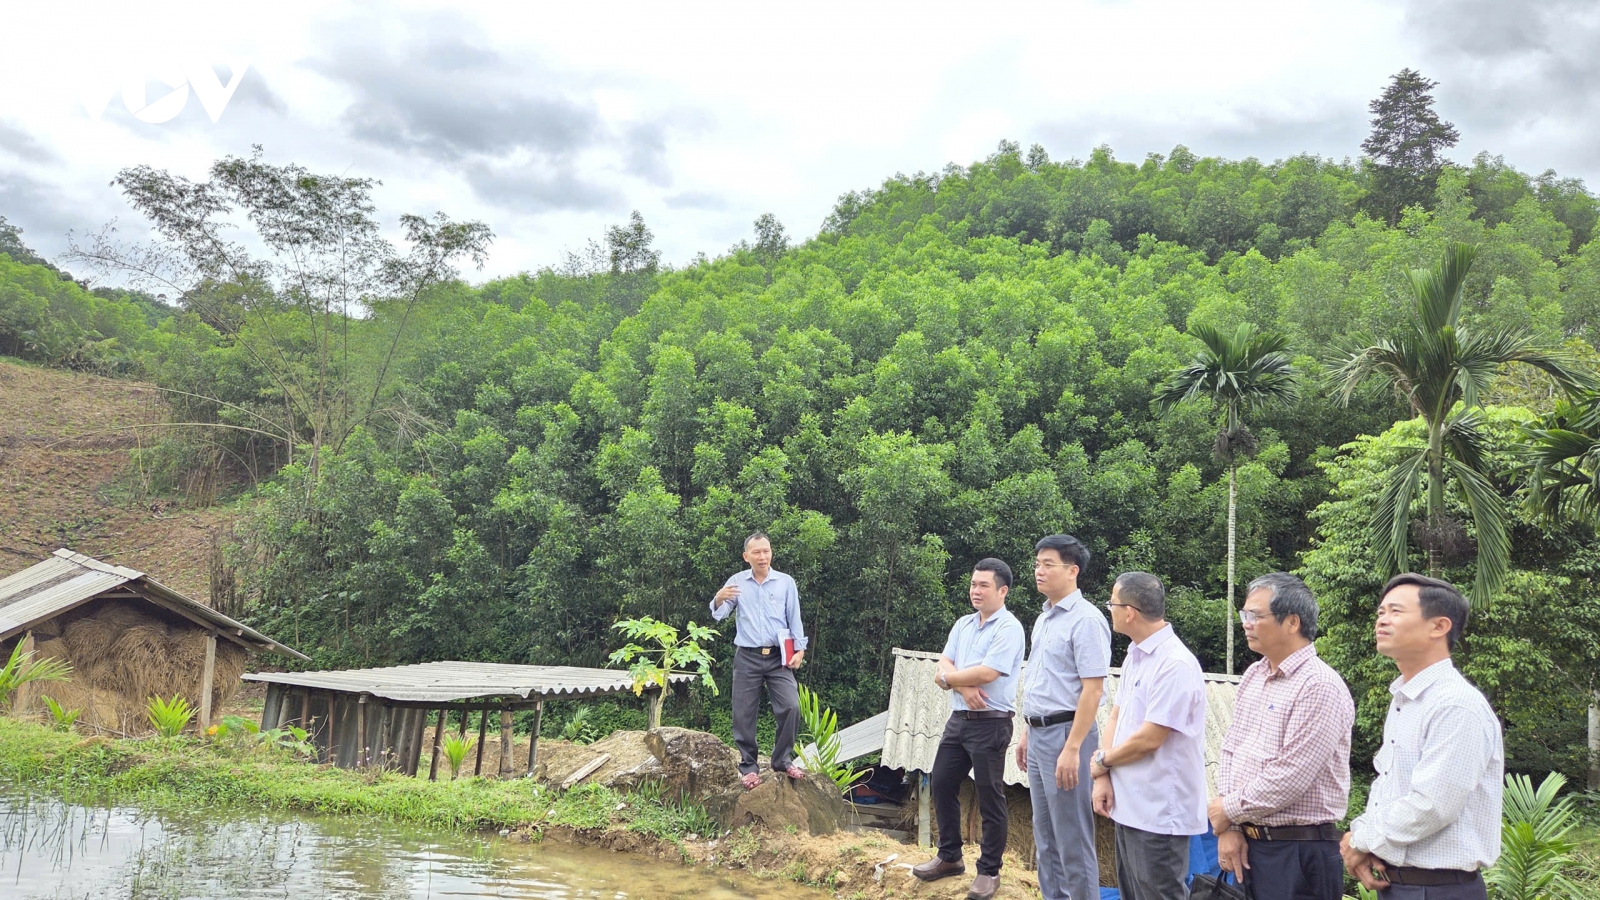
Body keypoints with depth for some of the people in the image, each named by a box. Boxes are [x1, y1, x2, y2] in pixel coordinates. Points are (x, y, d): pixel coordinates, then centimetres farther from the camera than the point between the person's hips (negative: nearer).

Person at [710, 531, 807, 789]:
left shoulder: (786, 583, 5)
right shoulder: (737, 582, 4)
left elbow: (795, 620, 7)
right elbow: (719, 615, -3)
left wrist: (800, 650, -4)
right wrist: (719, 599, -26)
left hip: (778, 657, 0)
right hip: (747, 658, 0)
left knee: (791, 707, -11)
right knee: (744, 714, 0)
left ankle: (783, 760, 6)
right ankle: (748, 766, 12)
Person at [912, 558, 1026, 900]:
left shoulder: (1008, 628, -12)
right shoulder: (963, 625, 11)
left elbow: (987, 673, -22)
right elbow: (943, 669, 5)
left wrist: (950, 676, -7)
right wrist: (963, 685, -16)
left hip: (990, 723, -8)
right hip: (958, 718, 8)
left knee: (990, 797, 1)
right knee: (941, 784, 12)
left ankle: (989, 871, 13)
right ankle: (949, 857, 28)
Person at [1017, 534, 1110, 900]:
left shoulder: (1085, 620, -15)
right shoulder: (1044, 618, 12)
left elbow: (1092, 689, -20)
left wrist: (1072, 748, -23)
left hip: (1066, 733, -9)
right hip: (1039, 733, 9)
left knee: (1072, 838, 0)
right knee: (1044, 834, 16)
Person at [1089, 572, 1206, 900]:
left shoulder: (1176, 664, -21)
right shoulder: (1134, 654, 9)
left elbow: (1148, 739, -23)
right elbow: (1116, 716, 11)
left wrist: (1101, 761, -6)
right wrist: (1104, 777, -2)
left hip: (1159, 812, -9)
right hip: (1129, 803, 9)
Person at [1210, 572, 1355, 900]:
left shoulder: (1319, 686, -16)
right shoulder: (1253, 675, 9)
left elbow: (1289, 778, -21)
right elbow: (1231, 751, 10)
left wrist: (1228, 810, -9)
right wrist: (1229, 828, -1)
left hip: (1299, 852, -7)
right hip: (1247, 844, 7)